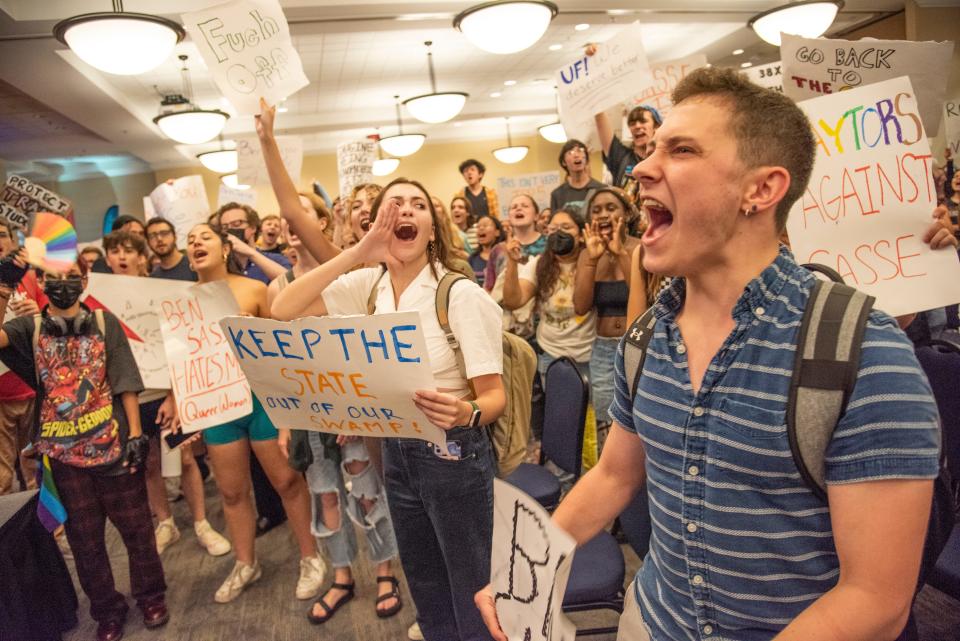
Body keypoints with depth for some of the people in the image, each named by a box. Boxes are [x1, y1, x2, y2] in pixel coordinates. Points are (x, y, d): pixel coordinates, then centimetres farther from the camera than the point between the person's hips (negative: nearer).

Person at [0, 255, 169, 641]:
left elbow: (126, 382, -2)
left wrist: (135, 433, -6)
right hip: (63, 452, 2)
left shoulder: (104, 322, -1)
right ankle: (107, 610, 33)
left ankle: (150, 596, 31)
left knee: (135, 527, 11)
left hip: (112, 444, -1)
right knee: (84, 537, 14)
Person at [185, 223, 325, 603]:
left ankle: (310, 558, 25)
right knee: (231, 490, 15)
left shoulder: (253, 290, -7)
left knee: (286, 481, 6)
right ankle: (245, 564, 35)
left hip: (261, 396, -3)